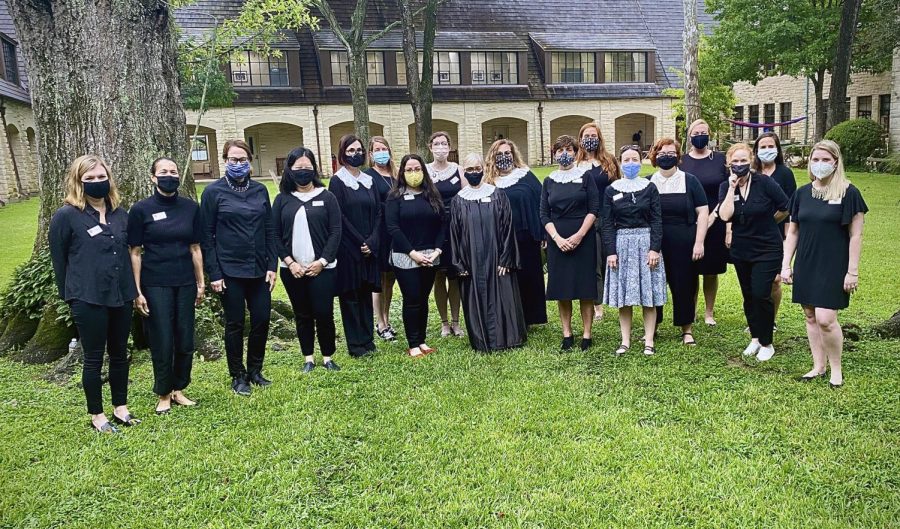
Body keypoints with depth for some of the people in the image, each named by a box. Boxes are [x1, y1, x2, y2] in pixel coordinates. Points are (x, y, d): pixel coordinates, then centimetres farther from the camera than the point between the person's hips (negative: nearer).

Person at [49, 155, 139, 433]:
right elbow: (59, 260, -3)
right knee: (94, 358, 6)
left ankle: (120, 408, 28)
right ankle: (97, 415, 20)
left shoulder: (120, 214, 6)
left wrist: (132, 289, 10)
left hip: (121, 296, 5)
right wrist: (71, 295, 1)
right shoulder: (66, 216, -9)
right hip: (88, 300, -5)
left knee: (119, 353, 14)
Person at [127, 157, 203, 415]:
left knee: (185, 340, 7)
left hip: (185, 283, 3)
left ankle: (179, 390, 23)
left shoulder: (190, 207, 3)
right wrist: (137, 291, -6)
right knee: (162, 342, 2)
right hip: (155, 284, -3)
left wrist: (201, 283, 8)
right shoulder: (141, 209, -5)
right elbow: (135, 253, -3)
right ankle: (163, 395, 18)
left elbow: (195, 248, 8)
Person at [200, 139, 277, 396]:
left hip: (259, 269, 3)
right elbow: (207, 235, -5)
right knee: (235, 324, 6)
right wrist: (214, 273, -9)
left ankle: (255, 370, 25)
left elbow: (269, 230, 9)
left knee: (262, 320, 6)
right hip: (230, 271, -3)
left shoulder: (260, 190, 6)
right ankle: (238, 376, 21)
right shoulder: (213, 192, -4)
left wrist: (272, 266, 2)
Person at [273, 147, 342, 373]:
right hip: (292, 270, 2)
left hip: (322, 268, -2)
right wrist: (289, 262, -7)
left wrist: (322, 261, -10)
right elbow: (275, 234, 3)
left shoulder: (327, 197, 1)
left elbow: (335, 232, -3)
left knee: (324, 314, -1)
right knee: (302, 315, 10)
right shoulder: (282, 200, 5)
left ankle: (328, 357, 15)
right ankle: (308, 358, 22)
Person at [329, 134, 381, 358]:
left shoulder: (369, 181, 11)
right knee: (350, 295, 1)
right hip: (348, 249, -5)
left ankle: (368, 339, 18)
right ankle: (356, 344, 8)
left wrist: (372, 242, -6)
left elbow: (377, 213, 7)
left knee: (366, 293, 10)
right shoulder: (337, 181, -4)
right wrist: (360, 242, -13)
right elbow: (339, 217, -9)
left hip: (369, 247, 5)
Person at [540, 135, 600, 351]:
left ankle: (587, 334, 7)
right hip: (557, 241, 2)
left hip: (583, 240, -2)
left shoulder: (585, 177, 2)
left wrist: (579, 235, -13)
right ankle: (567, 334, 13)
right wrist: (557, 238, -9)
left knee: (585, 288, 0)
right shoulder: (549, 181, 8)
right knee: (561, 287, 4)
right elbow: (544, 214, 5)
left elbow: (594, 209, -3)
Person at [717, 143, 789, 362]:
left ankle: (766, 343, 7)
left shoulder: (764, 182, -13)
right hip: (741, 250, 4)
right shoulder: (726, 187, -3)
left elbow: (786, 207, -5)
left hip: (767, 249, -4)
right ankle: (755, 338, 29)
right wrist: (732, 187, -19)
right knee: (748, 296, 13)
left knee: (761, 294, -10)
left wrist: (767, 221, 5)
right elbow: (725, 216, -19)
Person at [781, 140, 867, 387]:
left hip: (833, 266, -5)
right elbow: (792, 232, 12)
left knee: (825, 319, -11)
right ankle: (818, 366, 22)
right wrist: (786, 265, 7)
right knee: (810, 317, 9)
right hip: (805, 265, 5)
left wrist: (853, 271, -9)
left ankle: (836, 369, 10)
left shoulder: (848, 193, -6)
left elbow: (856, 235, -6)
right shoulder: (802, 193, 7)